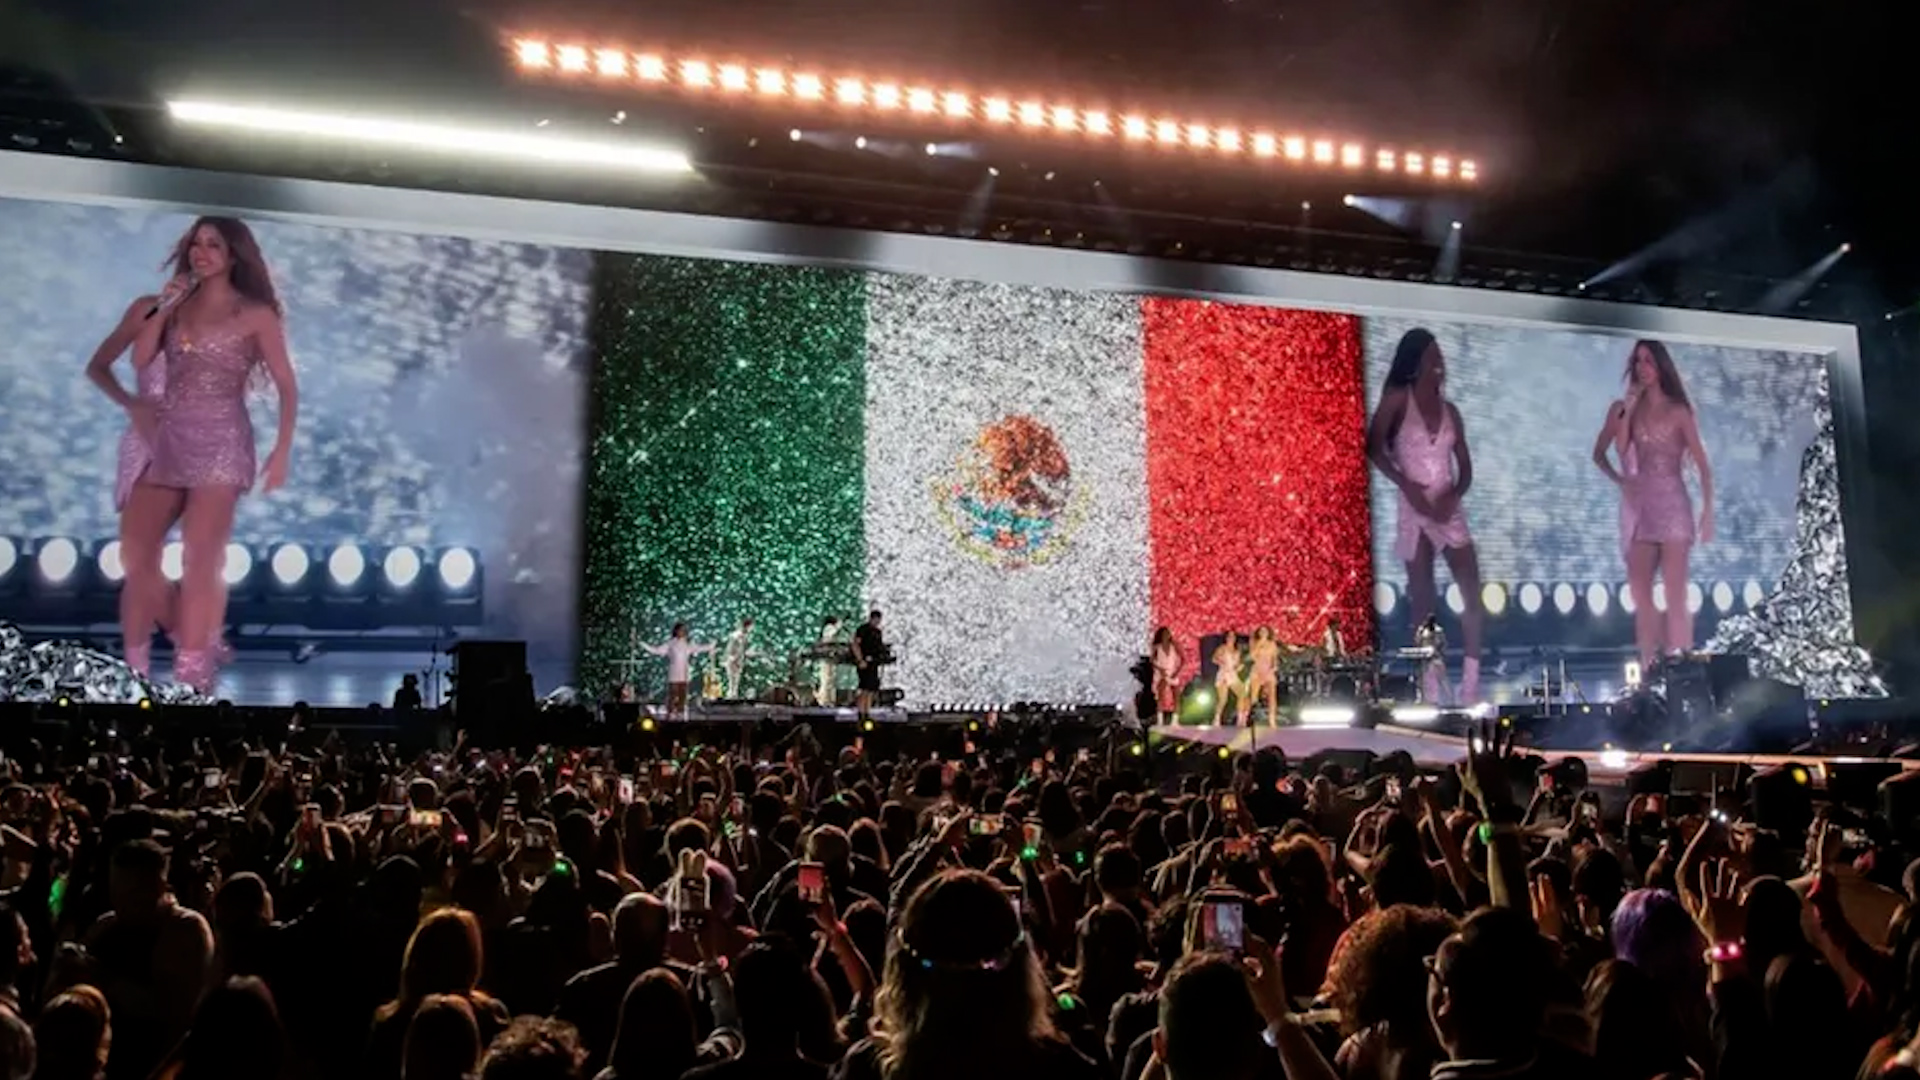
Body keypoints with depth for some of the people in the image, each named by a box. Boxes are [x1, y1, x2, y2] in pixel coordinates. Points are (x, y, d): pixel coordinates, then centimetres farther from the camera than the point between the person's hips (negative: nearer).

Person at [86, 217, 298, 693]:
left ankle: (190, 676, -5)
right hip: (165, 440, 5)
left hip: (220, 442, -5)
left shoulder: (256, 315, 2)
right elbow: (140, 359, 4)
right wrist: (162, 307, 0)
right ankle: (134, 666, 10)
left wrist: (281, 450, -9)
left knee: (200, 560, -7)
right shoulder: (171, 306, 15)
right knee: (136, 555, 2)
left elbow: (287, 388, -1)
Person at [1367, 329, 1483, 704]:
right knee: (1422, 600, 0)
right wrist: (1405, 484, -14)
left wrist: (1454, 495, -8)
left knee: (1472, 592, -5)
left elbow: (1465, 467, 10)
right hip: (1414, 509, -4)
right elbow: (1373, 448, -9)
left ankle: (1471, 681, 2)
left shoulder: (1450, 410, 10)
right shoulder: (1398, 399, -2)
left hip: (1449, 509, 4)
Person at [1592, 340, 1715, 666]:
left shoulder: (1678, 411, 2)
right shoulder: (1624, 409, 9)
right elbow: (1601, 453, 2)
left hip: (1672, 505, -3)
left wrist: (1708, 511, -9)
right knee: (1640, 592, 4)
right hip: (1638, 506, 4)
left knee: (1675, 593, -7)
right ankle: (1649, 669, 10)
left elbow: (1702, 465, -2)